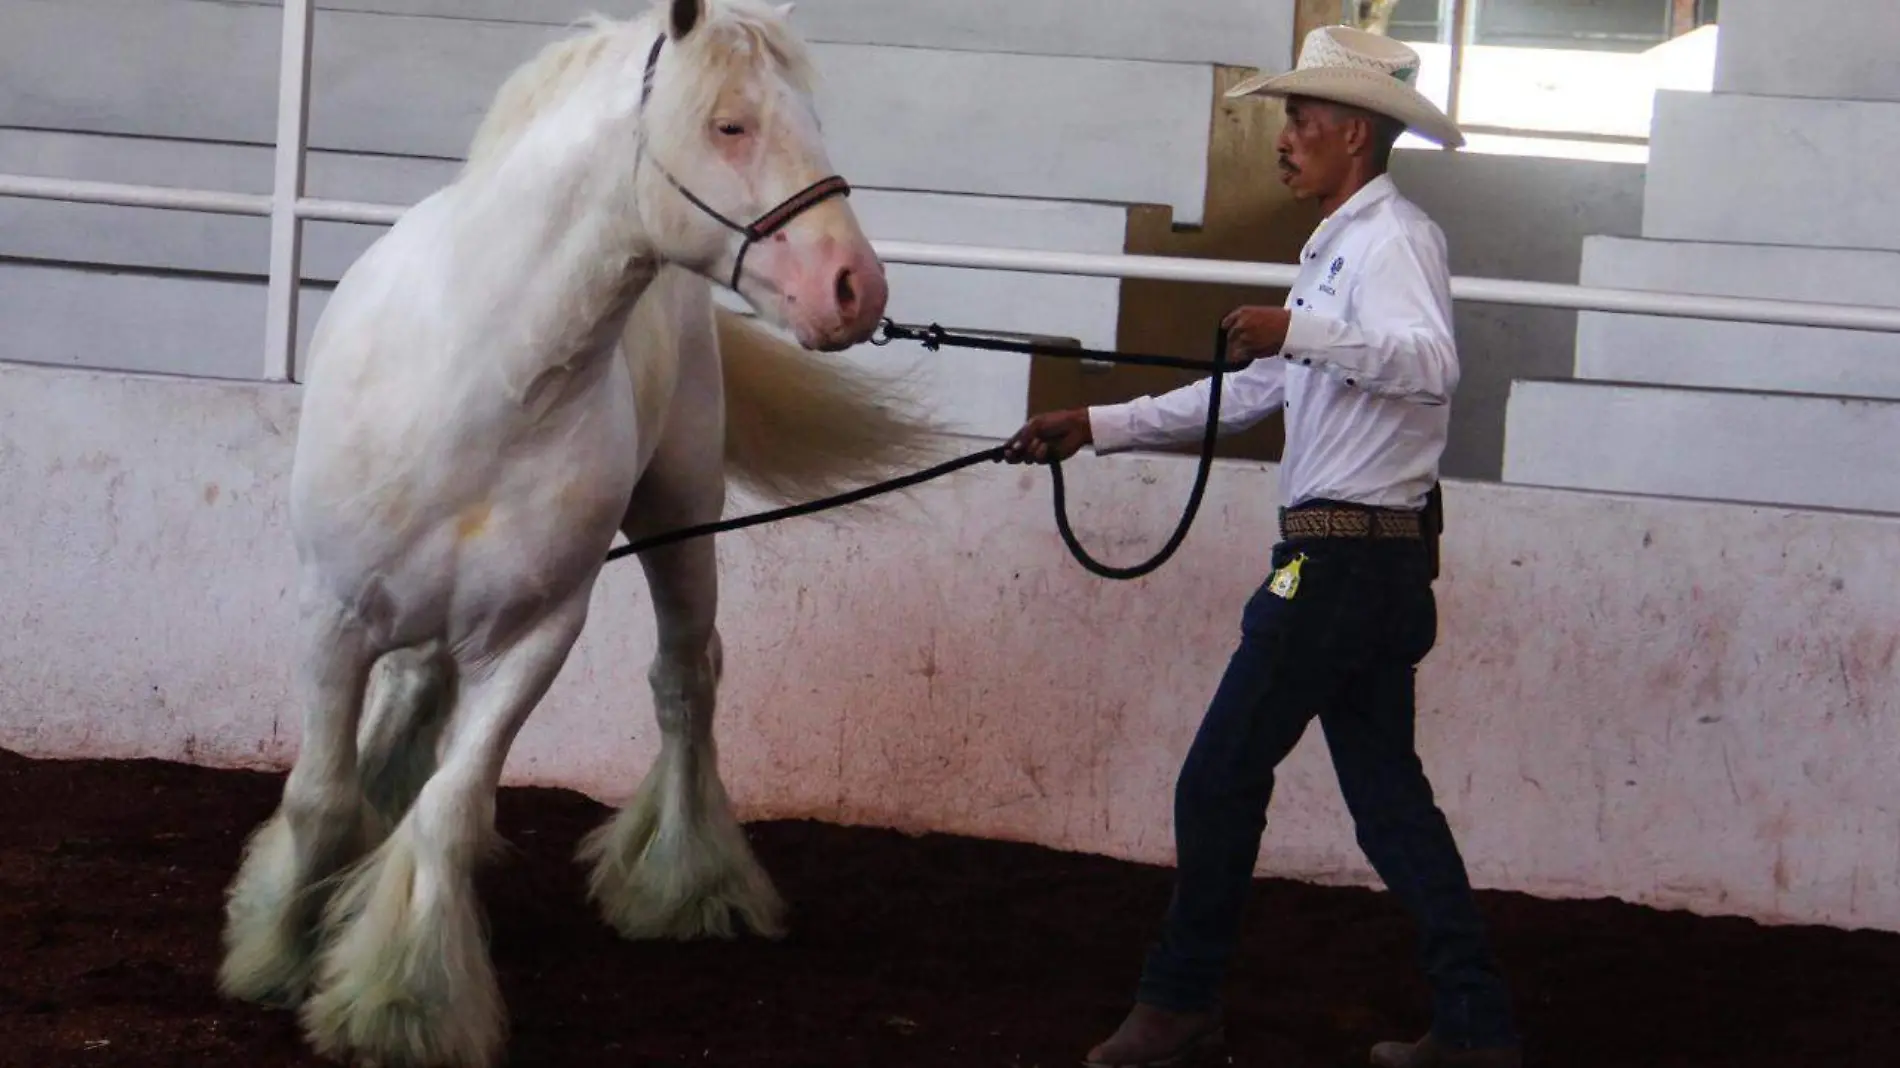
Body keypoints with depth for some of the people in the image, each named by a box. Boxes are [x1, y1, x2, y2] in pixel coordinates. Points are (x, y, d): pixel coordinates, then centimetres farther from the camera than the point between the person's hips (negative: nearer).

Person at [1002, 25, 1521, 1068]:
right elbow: (1254, 392, 25)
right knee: (1387, 793, 10)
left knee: (1219, 781, -1)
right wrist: (1095, 426, 22)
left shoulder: (1391, 238, -12)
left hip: (1339, 559, -10)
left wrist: (1300, 331, -38)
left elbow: (1432, 364, -29)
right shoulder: (1340, 248, 20)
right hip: (1378, 561, 10)